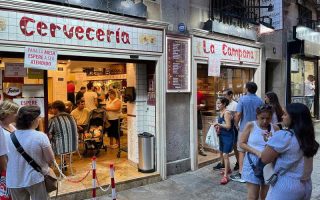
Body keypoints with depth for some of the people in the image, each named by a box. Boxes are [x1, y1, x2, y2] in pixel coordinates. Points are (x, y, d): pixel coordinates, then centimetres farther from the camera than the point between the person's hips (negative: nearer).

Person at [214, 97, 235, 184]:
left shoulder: (227, 113, -18)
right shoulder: (220, 113, 9)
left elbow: (228, 126, -23)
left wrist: (219, 124, -22)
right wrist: (218, 127, 1)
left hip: (228, 136, -10)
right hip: (222, 135, 10)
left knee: (225, 155, -12)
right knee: (223, 153, 20)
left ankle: (225, 176, -8)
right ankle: (228, 169, 40)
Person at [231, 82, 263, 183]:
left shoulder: (243, 99, -10)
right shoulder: (260, 101, 3)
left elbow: (238, 114, -15)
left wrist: (235, 124, 0)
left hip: (244, 129, -4)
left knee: (242, 151, 2)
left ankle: (241, 174, 4)